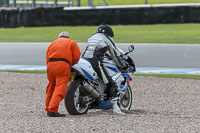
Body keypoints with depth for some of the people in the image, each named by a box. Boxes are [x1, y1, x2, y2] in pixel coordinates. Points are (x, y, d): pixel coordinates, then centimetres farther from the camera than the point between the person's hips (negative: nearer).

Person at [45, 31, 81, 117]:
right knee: (60, 88, -12)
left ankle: (48, 109, 25)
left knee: (51, 87, 20)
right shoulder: (72, 43, 18)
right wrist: (71, 64, 22)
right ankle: (52, 110, -24)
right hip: (63, 65, -5)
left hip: (50, 64, 5)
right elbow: (76, 56, 6)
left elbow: (47, 58, 19)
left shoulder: (53, 43, 30)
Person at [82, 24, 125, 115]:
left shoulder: (91, 37, 29)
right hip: (96, 62, -6)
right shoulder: (107, 39, 12)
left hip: (84, 59, 6)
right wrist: (120, 66, 26)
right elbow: (115, 54, 13)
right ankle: (115, 106, -17)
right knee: (111, 84, -5)